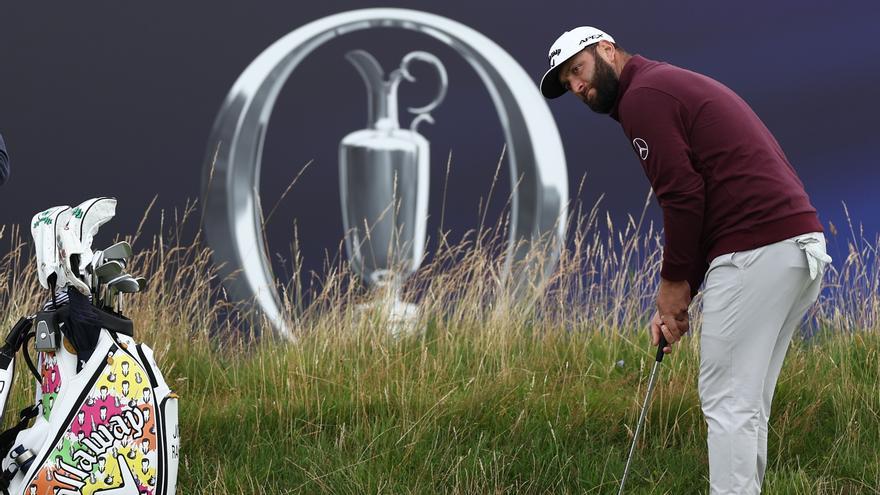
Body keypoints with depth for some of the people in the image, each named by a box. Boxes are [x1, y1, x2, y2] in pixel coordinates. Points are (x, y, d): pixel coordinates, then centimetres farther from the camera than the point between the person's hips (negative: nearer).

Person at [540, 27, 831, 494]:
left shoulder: (643, 96, -3)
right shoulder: (680, 85, 27)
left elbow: (684, 197, -12)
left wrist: (674, 283, 1)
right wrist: (678, 298, 17)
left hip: (756, 251, -10)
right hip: (802, 243, 10)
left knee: (727, 402, -5)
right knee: (747, 403, 14)